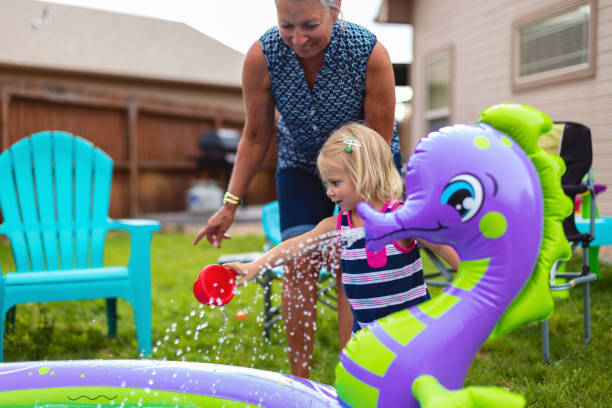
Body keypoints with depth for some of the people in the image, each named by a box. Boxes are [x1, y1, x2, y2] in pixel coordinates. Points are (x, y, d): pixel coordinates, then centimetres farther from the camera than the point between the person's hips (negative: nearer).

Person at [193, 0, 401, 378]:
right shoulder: (262, 55, -24)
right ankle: (300, 382, 3)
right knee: (298, 265, -8)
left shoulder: (371, 53, -30)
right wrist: (231, 204, -10)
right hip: (301, 166, 2)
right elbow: (256, 137, -9)